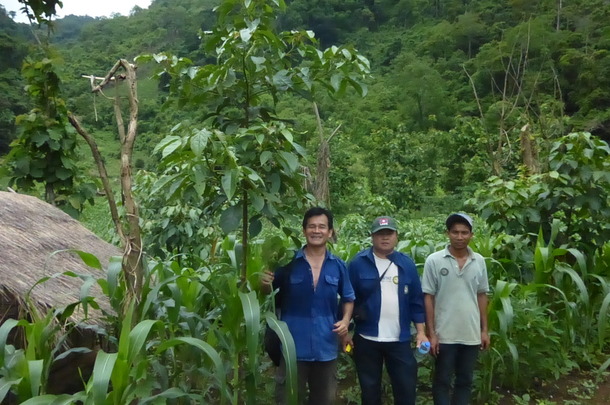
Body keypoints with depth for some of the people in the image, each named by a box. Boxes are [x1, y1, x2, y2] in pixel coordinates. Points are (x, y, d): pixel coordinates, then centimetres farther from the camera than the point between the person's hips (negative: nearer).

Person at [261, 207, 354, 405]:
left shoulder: (338, 266, 2)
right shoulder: (288, 262, -5)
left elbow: (348, 298, 15)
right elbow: (268, 291, 4)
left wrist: (346, 320, -3)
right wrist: (265, 283, -19)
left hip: (326, 345, 3)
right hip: (294, 344, -3)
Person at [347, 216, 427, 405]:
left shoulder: (407, 264, 3)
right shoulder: (358, 263, -6)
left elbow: (416, 300, 6)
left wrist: (421, 331, 2)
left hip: (400, 340, 2)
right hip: (366, 339, -2)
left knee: (406, 387, 8)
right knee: (370, 389, 12)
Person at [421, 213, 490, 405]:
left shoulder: (479, 261, 2)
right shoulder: (434, 260, -9)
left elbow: (482, 296, 10)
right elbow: (428, 298, -6)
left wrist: (484, 329, 8)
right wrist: (431, 333, -9)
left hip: (472, 335, 3)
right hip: (444, 335, -3)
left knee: (465, 382, 15)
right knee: (442, 382, 8)